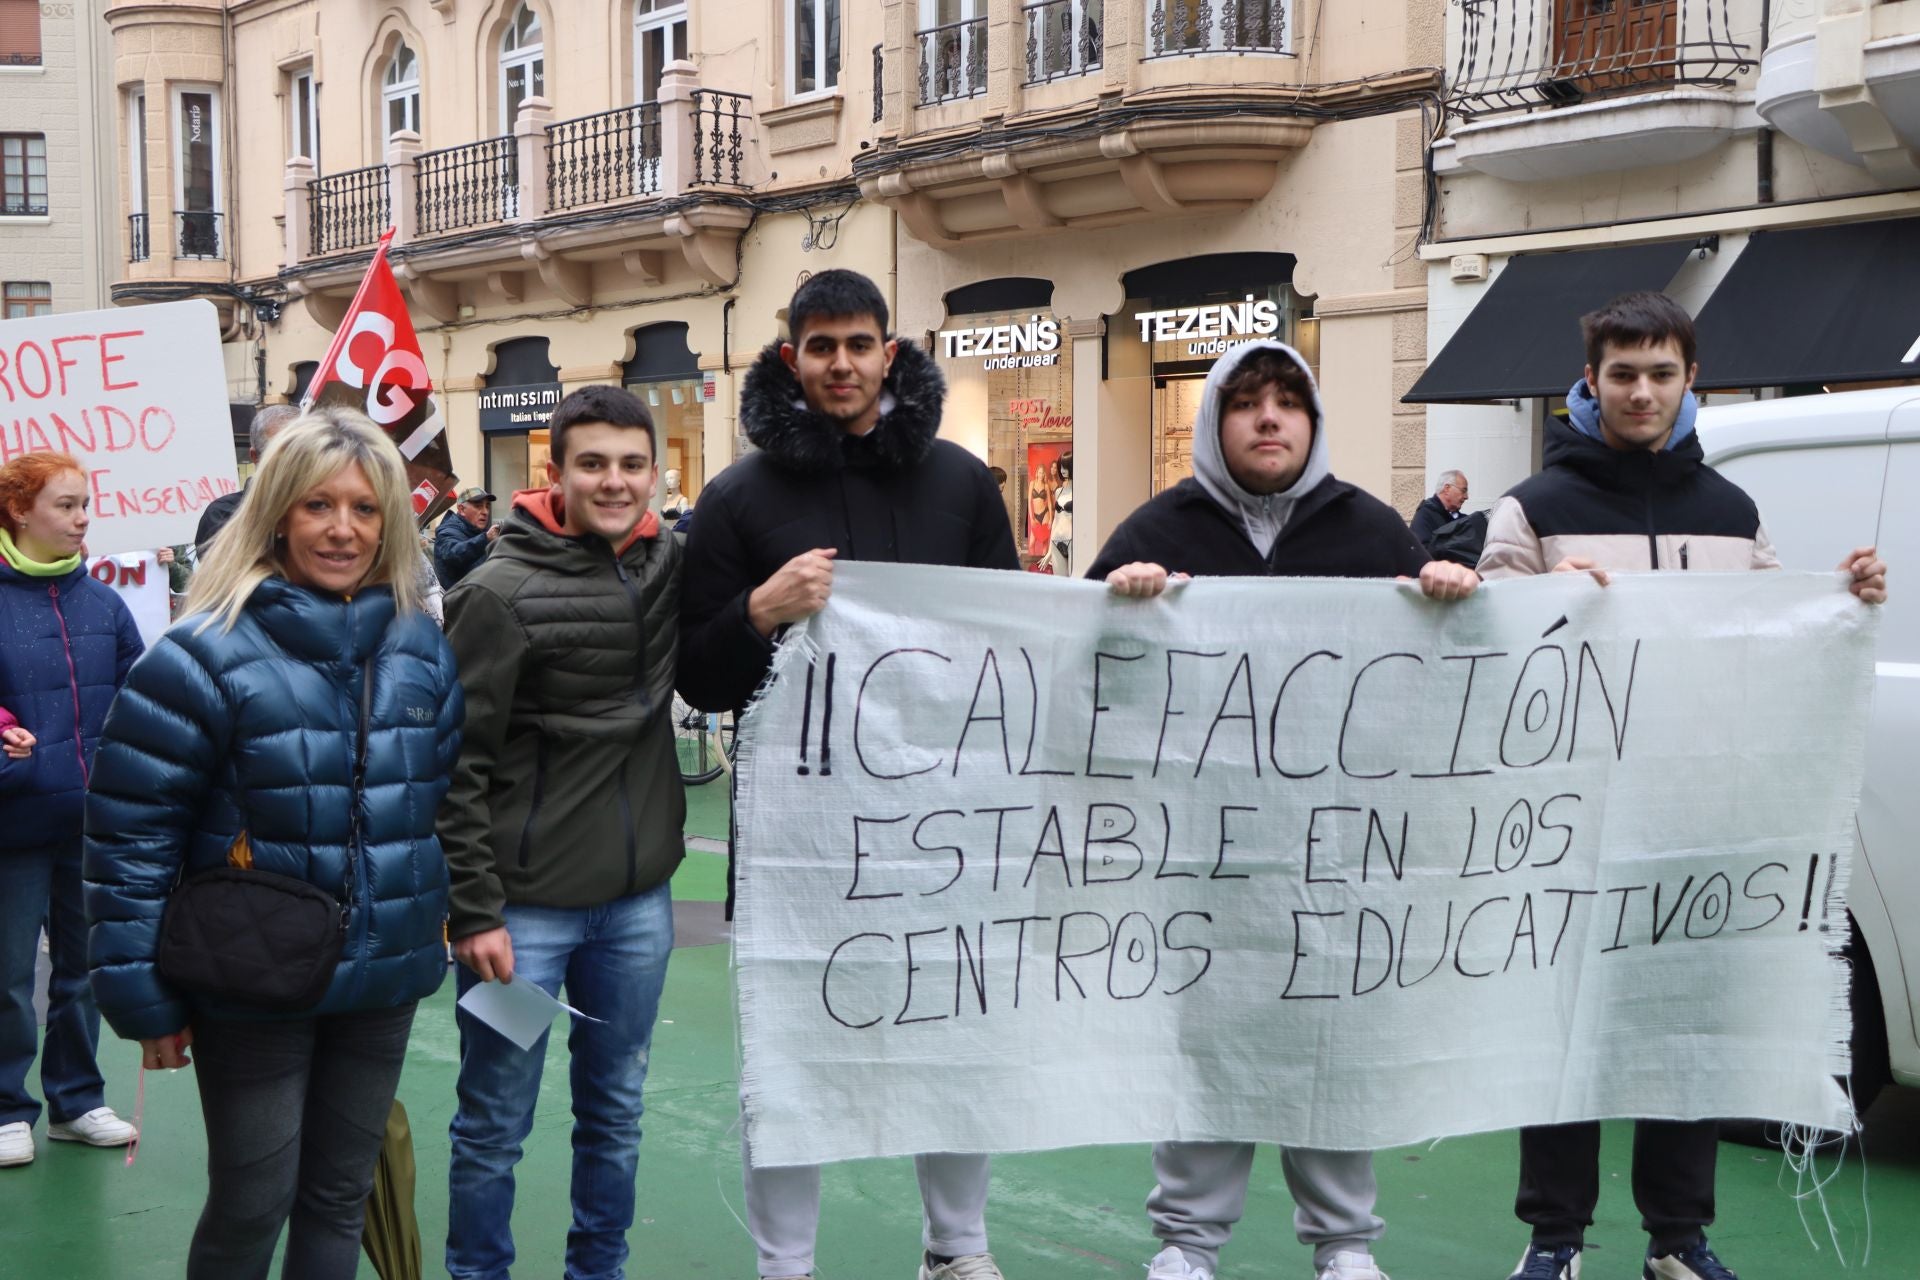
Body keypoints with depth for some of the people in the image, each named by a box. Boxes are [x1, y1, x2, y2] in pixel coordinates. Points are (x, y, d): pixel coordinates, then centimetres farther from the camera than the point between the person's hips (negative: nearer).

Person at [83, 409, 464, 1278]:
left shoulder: (421, 649, 2)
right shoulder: (206, 655, -14)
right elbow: (130, 835, -12)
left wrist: (450, 923, 12)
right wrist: (145, 999, -12)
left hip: (383, 980, 5)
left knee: (342, 1195, 16)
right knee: (251, 1207, 4)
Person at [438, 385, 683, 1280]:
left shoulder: (670, 567, 3)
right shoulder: (500, 595, -12)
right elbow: (455, 764, -11)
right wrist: (473, 909, -14)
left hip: (639, 902, 5)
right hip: (525, 904, -5)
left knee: (616, 1114, 16)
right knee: (495, 1125, 6)